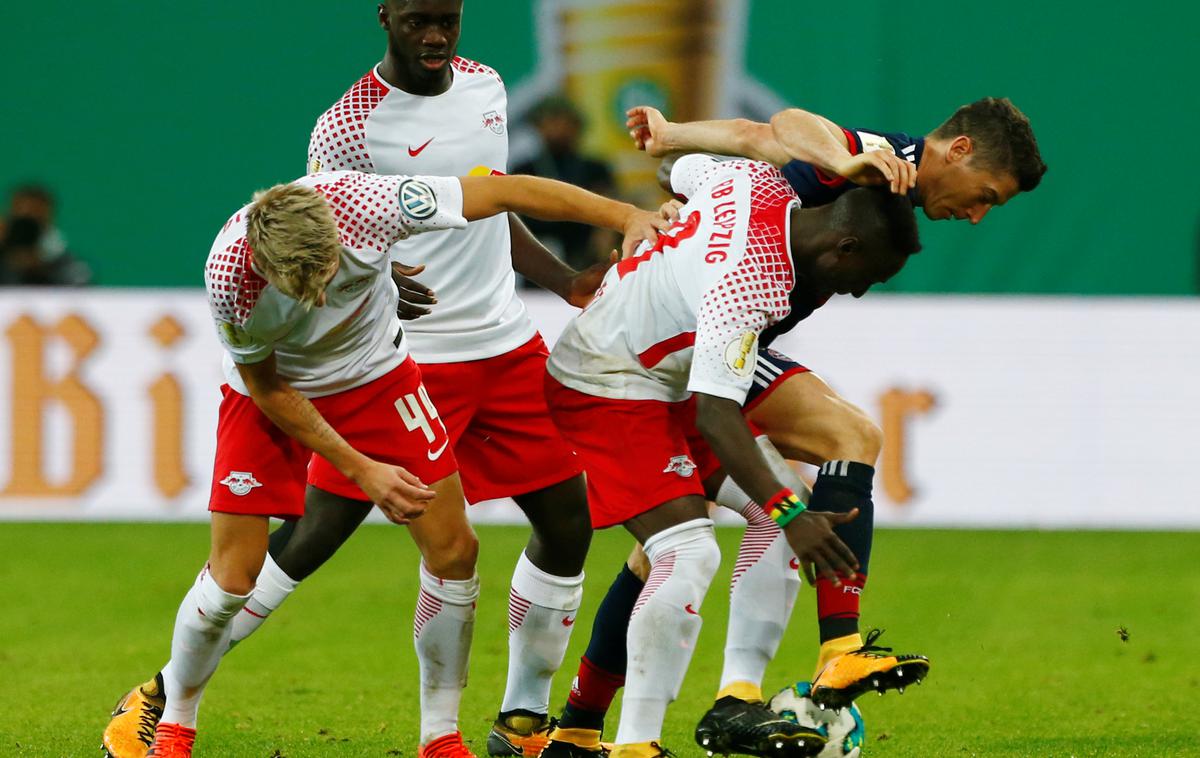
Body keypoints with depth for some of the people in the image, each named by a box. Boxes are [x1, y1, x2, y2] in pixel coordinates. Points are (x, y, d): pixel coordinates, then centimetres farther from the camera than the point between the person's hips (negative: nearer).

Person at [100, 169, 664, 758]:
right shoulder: (230, 276, -36)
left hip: (375, 376, 2)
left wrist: (625, 217, -17)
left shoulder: (365, 202, -35)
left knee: (452, 550, -5)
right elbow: (267, 389, -18)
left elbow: (502, 193, -22)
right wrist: (362, 471, -18)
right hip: (273, 390, -2)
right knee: (234, 575, -8)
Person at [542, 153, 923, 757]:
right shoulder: (751, 287, -33)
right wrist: (787, 513, -40)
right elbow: (714, 413, -36)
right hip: (607, 391, -11)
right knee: (690, 554, -24)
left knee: (781, 509, 9)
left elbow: (684, 172, 16)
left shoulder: (760, 183, -7)